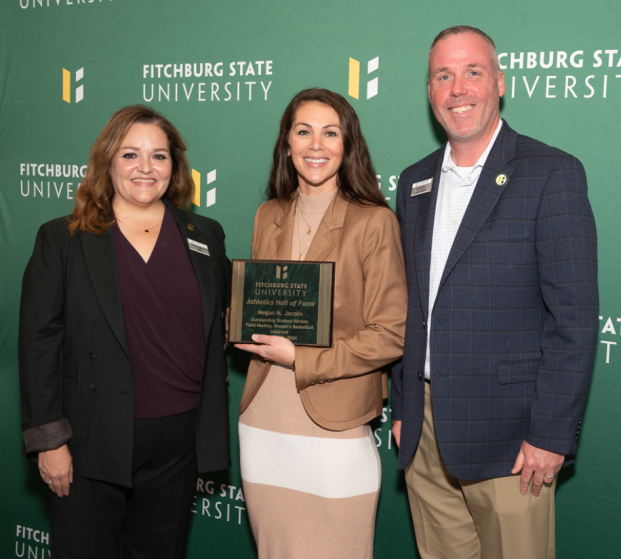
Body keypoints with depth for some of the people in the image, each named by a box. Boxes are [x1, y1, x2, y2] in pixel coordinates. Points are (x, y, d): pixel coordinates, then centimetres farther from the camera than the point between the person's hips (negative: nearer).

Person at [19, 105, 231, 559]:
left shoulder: (206, 237, 7)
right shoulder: (62, 240, -1)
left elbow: (226, 320, 17)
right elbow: (39, 342, -4)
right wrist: (49, 439, -8)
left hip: (179, 443, 3)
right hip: (93, 445, -2)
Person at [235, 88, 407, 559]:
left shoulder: (374, 221, -7)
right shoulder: (268, 217, 10)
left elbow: (390, 335, -9)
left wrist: (302, 359, -15)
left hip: (335, 431, -5)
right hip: (263, 426, 5)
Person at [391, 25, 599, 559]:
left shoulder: (552, 174, -8)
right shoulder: (415, 182, 11)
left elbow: (574, 318, -11)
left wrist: (550, 435, -14)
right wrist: (402, 407, 12)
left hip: (508, 436, -5)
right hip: (424, 433, 5)